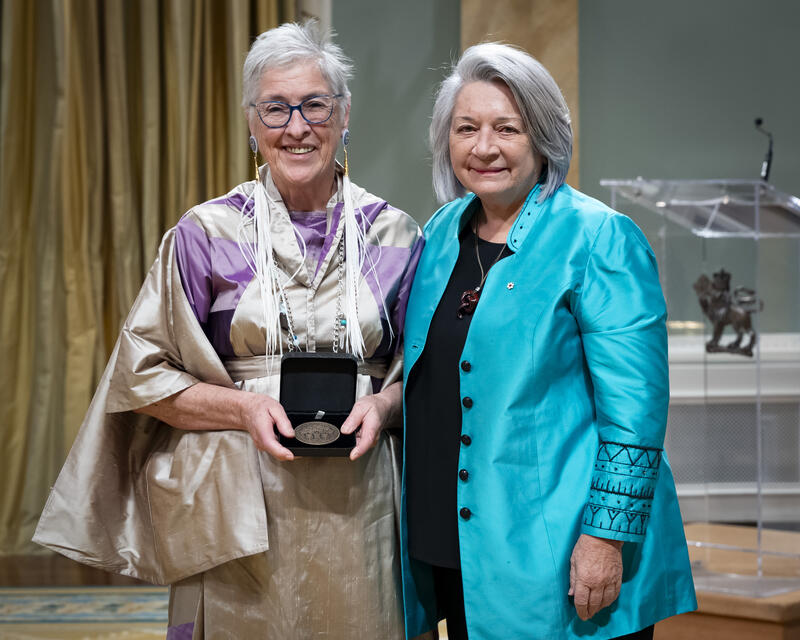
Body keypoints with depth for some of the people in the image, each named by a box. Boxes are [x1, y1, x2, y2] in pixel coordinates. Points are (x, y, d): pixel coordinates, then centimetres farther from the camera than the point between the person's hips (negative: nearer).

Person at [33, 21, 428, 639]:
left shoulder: (393, 235, 7)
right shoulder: (206, 234, 2)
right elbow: (141, 373, 1)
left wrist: (383, 406, -9)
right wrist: (245, 408, -13)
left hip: (355, 500, 2)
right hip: (240, 509, -1)